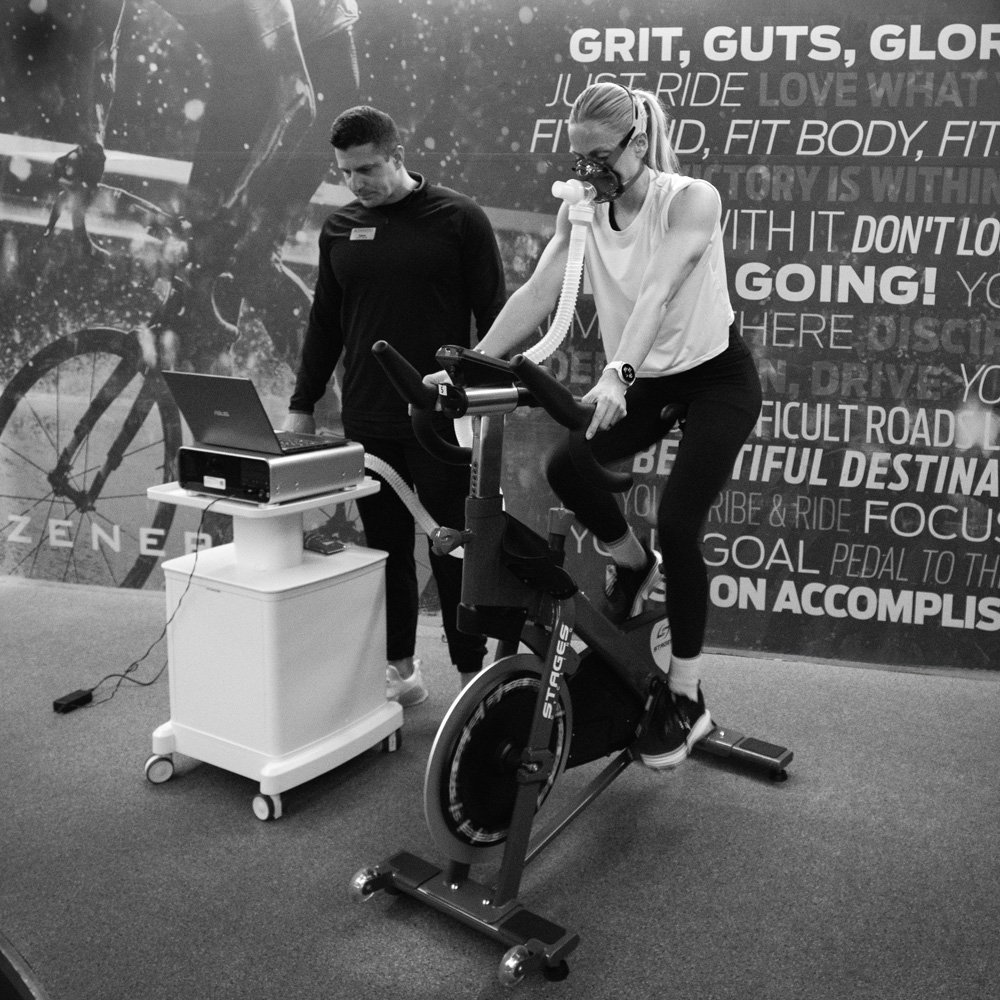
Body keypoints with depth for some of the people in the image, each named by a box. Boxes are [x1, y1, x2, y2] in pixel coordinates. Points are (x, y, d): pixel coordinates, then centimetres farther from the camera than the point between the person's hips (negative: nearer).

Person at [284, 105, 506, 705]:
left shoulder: (459, 219, -3)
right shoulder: (340, 229, 11)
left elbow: (494, 315, -3)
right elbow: (325, 323, 16)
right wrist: (302, 406, 14)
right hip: (365, 423, 5)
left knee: (452, 551, 2)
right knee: (387, 550, 10)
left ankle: (475, 675, 15)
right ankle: (401, 669, 23)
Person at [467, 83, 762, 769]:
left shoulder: (691, 200, -19)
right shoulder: (582, 211, -5)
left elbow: (657, 291, -35)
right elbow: (538, 292, -17)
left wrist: (617, 373, -50)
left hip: (716, 377, -5)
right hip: (643, 380, 5)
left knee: (678, 522, -16)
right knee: (567, 467, -21)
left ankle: (685, 698, 1)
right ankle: (633, 563, 12)